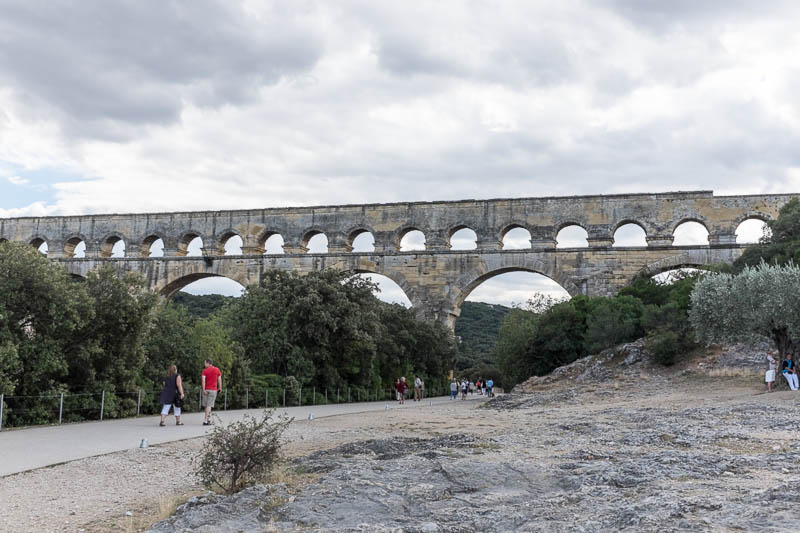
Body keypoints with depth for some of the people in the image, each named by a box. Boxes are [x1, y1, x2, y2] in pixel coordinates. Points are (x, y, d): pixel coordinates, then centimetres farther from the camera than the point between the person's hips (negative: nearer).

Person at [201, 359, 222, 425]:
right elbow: (219, 379, 4)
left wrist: (203, 389, -15)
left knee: (206, 405, 13)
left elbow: (203, 380, -14)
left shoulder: (205, 370, -2)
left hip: (206, 390, 0)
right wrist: (220, 388, 18)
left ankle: (209, 419, 13)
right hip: (213, 390, 0)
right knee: (209, 405, -3)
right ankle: (205, 420, -8)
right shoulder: (217, 370, 3)